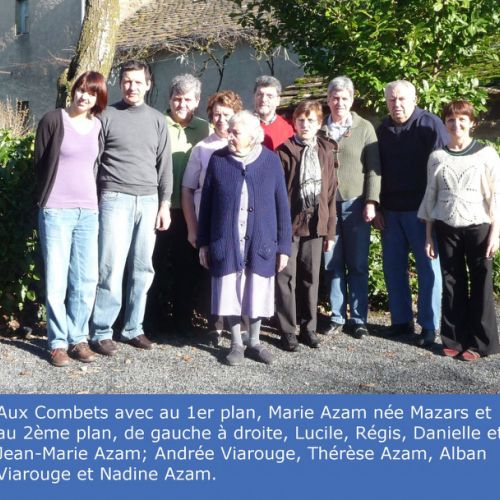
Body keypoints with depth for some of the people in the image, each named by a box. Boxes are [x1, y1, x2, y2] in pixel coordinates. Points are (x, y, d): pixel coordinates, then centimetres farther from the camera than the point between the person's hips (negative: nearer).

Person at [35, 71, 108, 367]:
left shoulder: (99, 126, 10)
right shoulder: (53, 120, -2)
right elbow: (40, 164, 2)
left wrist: (92, 200, 8)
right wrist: (51, 198, 6)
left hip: (89, 212, 4)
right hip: (56, 211, -4)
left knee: (87, 280, 3)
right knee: (56, 280, -1)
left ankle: (78, 338, 14)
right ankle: (58, 342, 7)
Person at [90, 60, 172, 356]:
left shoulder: (157, 120, 12)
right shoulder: (107, 116, 3)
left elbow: (164, 165, 12)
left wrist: (165, 204, 6)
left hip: (148, 201, 4)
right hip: (115, 199, -3)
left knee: (143, 269, 5)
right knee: (112, 268, -7)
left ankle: (133, 328, 15)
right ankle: (102, 332, 1)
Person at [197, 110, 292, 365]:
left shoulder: (271, 161, -1)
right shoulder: (218, 160, -1)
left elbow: (281, 205, 2)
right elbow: (206, 202, 4)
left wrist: (284, 246, 0)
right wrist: (203, 243, 3)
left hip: (260, 244, 0)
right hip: (226, 242, 0)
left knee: (256, 293, 10)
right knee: (230, 293, 7)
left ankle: (254, 342, 28)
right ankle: (236, 344, 24)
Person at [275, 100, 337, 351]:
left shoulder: (326, 152, 7)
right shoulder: (284, 151, -3)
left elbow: (330, 193, 8)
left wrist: (330, 230, 6)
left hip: (315, 224, 3)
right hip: (288, 224, -3)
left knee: (311, 277, 11)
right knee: (287, 278, 2)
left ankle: (308, 327, 23)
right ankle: (287, 330, 11)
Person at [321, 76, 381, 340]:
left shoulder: (365, 128, 3)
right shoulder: (319, 129, 5)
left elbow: (374, 168, -1)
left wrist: (371, 202, -9)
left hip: (355, 204, -1)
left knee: (357, 265, 4)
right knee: (332, 265, 6)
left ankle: (359, 319, 13)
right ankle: (337, 317, 16)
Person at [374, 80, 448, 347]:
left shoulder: (430, 125, -6)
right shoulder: (383, 130, 10)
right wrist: (376, 208, 8)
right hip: (390, 211, 5)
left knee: (428, 267, 1)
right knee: (393, 266, 8)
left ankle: (429, 325, 8)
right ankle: (401, 320, 20)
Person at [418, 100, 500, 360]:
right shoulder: (437, 157, 5)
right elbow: (430, 197, 9)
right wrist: (428, 236, 7)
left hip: (478, 226, -2)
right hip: (446, 228, 2)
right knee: (452, 284, 6)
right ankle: (454, 339, 16)